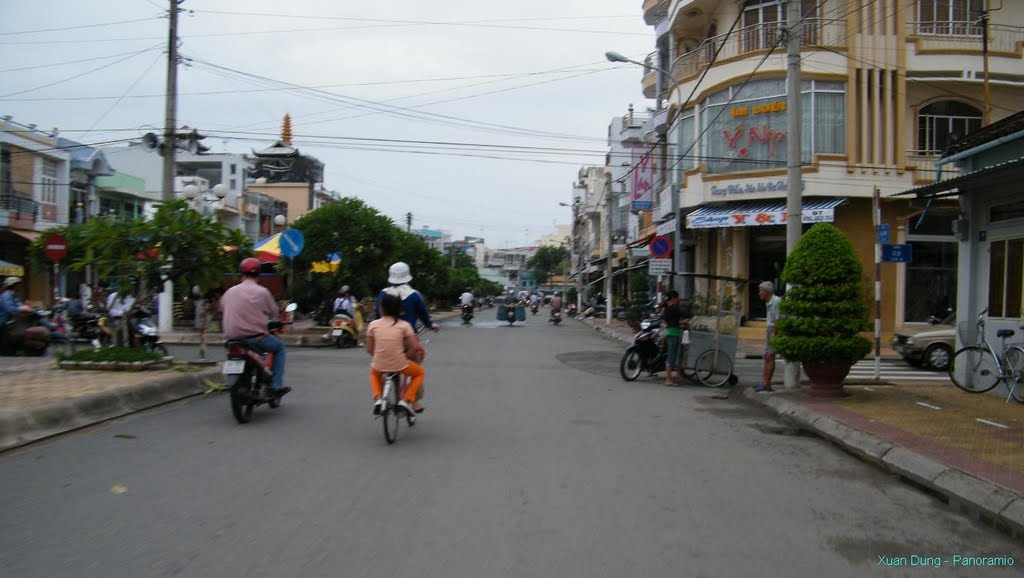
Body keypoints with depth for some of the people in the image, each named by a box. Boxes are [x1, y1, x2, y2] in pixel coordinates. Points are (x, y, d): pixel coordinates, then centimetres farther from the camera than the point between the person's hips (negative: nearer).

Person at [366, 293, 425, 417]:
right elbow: (414, 347, -7)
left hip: (379, 365, 2)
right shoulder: (404, 325, -3)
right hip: (399, 365, -2)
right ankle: (406, 400, 10)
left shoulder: (373, 324, -1)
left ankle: (378, 398, 14)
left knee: (373, 373, 39)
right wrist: (405, 357, 9)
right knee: (420, 373, 28)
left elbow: (369, 349, 3)